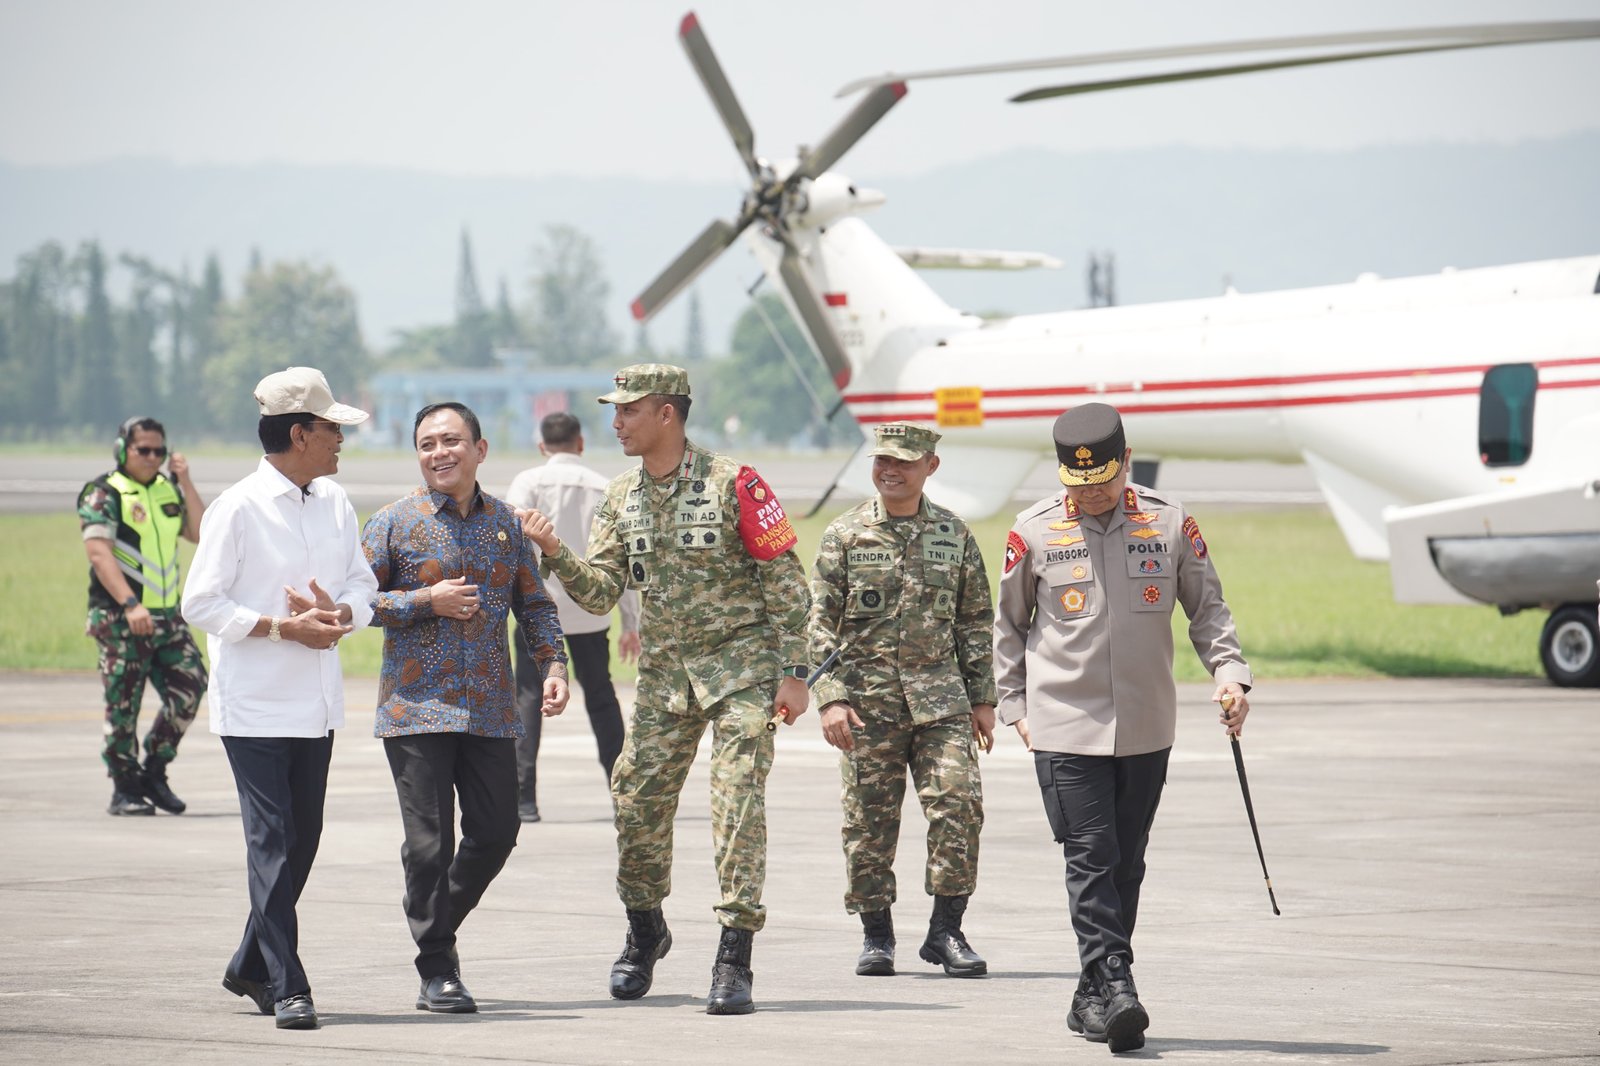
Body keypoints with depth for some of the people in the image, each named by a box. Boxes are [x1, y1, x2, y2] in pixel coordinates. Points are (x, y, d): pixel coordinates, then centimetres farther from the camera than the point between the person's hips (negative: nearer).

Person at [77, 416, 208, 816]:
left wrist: (185, 482, -1)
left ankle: (154, 771, 12)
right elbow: (99, 553, -15)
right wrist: (130, 605, -26)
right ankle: (125, 789, 5)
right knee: (123, 707, -2)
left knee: (189, 688, -3)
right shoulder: (104, 494, -5)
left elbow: (201, 534, 6)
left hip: (167, 615, 6)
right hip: (120, 618, -6)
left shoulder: (168, 490, 13)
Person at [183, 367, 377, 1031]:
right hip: (254, 705, -7)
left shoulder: (335, 503, 10)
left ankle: (250, 967, 27)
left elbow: (363, 586, 16)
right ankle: (287, 989, -10)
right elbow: (201, 604, -11)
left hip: (316, 703, 7)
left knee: (302, 840, 11)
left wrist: (339, 614, -8)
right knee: (273, 842, -10)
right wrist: (284, 628, -18)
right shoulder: (238, 510, -11)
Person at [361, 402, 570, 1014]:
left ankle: (440, 924, 28)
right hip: (417, 709, -4)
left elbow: (534, 605, 17)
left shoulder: (504, 524, 11)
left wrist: (553, 667, 3)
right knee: (430, 843, -4)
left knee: (496, 834, 4)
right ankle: (437, 971, 5)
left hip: (490, 709, 4)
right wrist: (427, 601, -12)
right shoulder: (395, 523, 0)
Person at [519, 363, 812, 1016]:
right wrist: (554, 553, -12)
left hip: (741, 665, -5)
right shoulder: (621, 499, 7)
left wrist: (792, 672, -11)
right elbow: (601, 593, 5)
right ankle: (645, 932, 26)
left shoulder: (731, 485, -10)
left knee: (737, 804, -11)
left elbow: (786, 581, -8)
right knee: (637, 801, 3)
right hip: (664, 672, 5)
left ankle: (734, 961, -9)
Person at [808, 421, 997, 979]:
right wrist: (830, 698, -9)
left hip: (940, 697, 1)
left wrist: (982, 700, 10)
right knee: (869, 819, 2)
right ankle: (876, 936, 14)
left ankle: (946, 931, 0)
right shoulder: (844, 535, 3)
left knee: (959, 802, -10)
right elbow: (821, 622, 1)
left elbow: (976, 622, 14)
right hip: (867, 699, -1)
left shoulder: (954, 535, 9)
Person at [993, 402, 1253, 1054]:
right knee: (1090, 859, -12)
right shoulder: (1034, 532, -1)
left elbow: (1207, 606, 10)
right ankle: (1115, 990, -18)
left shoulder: (1169, 524, 2)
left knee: (1125, 866, 8)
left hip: (1146, 729, 2)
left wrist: (1229, 671, -5)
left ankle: (1092, 998, 18)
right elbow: (1008, 625, 11)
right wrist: (1014, 706, 8)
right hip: (1064, 726, -2)